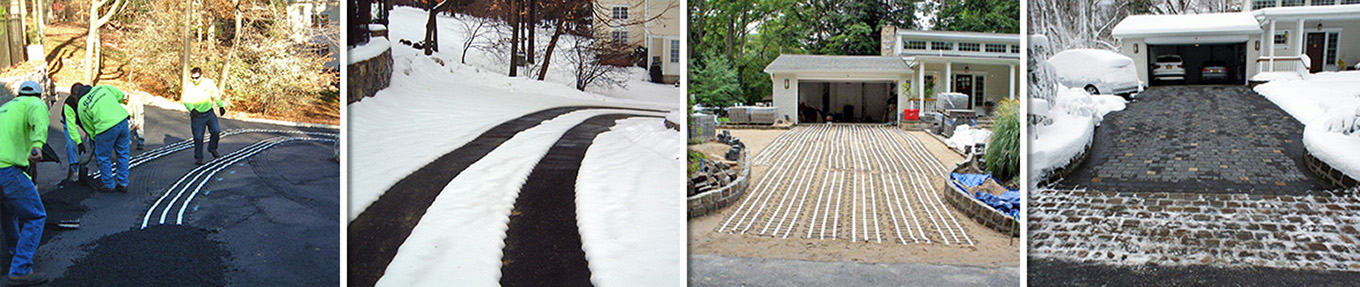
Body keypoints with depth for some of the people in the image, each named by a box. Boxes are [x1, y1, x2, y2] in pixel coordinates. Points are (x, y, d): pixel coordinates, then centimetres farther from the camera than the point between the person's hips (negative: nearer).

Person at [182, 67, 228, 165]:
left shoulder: (209, 83, -3)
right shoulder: (189, 87, -8)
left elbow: (216, 95, 11)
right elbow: (186, 101, -9)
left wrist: (221, 106, 16)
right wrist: (192, 109, -28)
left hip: (209, 112, 2)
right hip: (197, 115, -2)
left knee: (216, 131, -10)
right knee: (198, 137, -1)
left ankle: (212, 148, 17)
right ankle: (198, 158, 9)